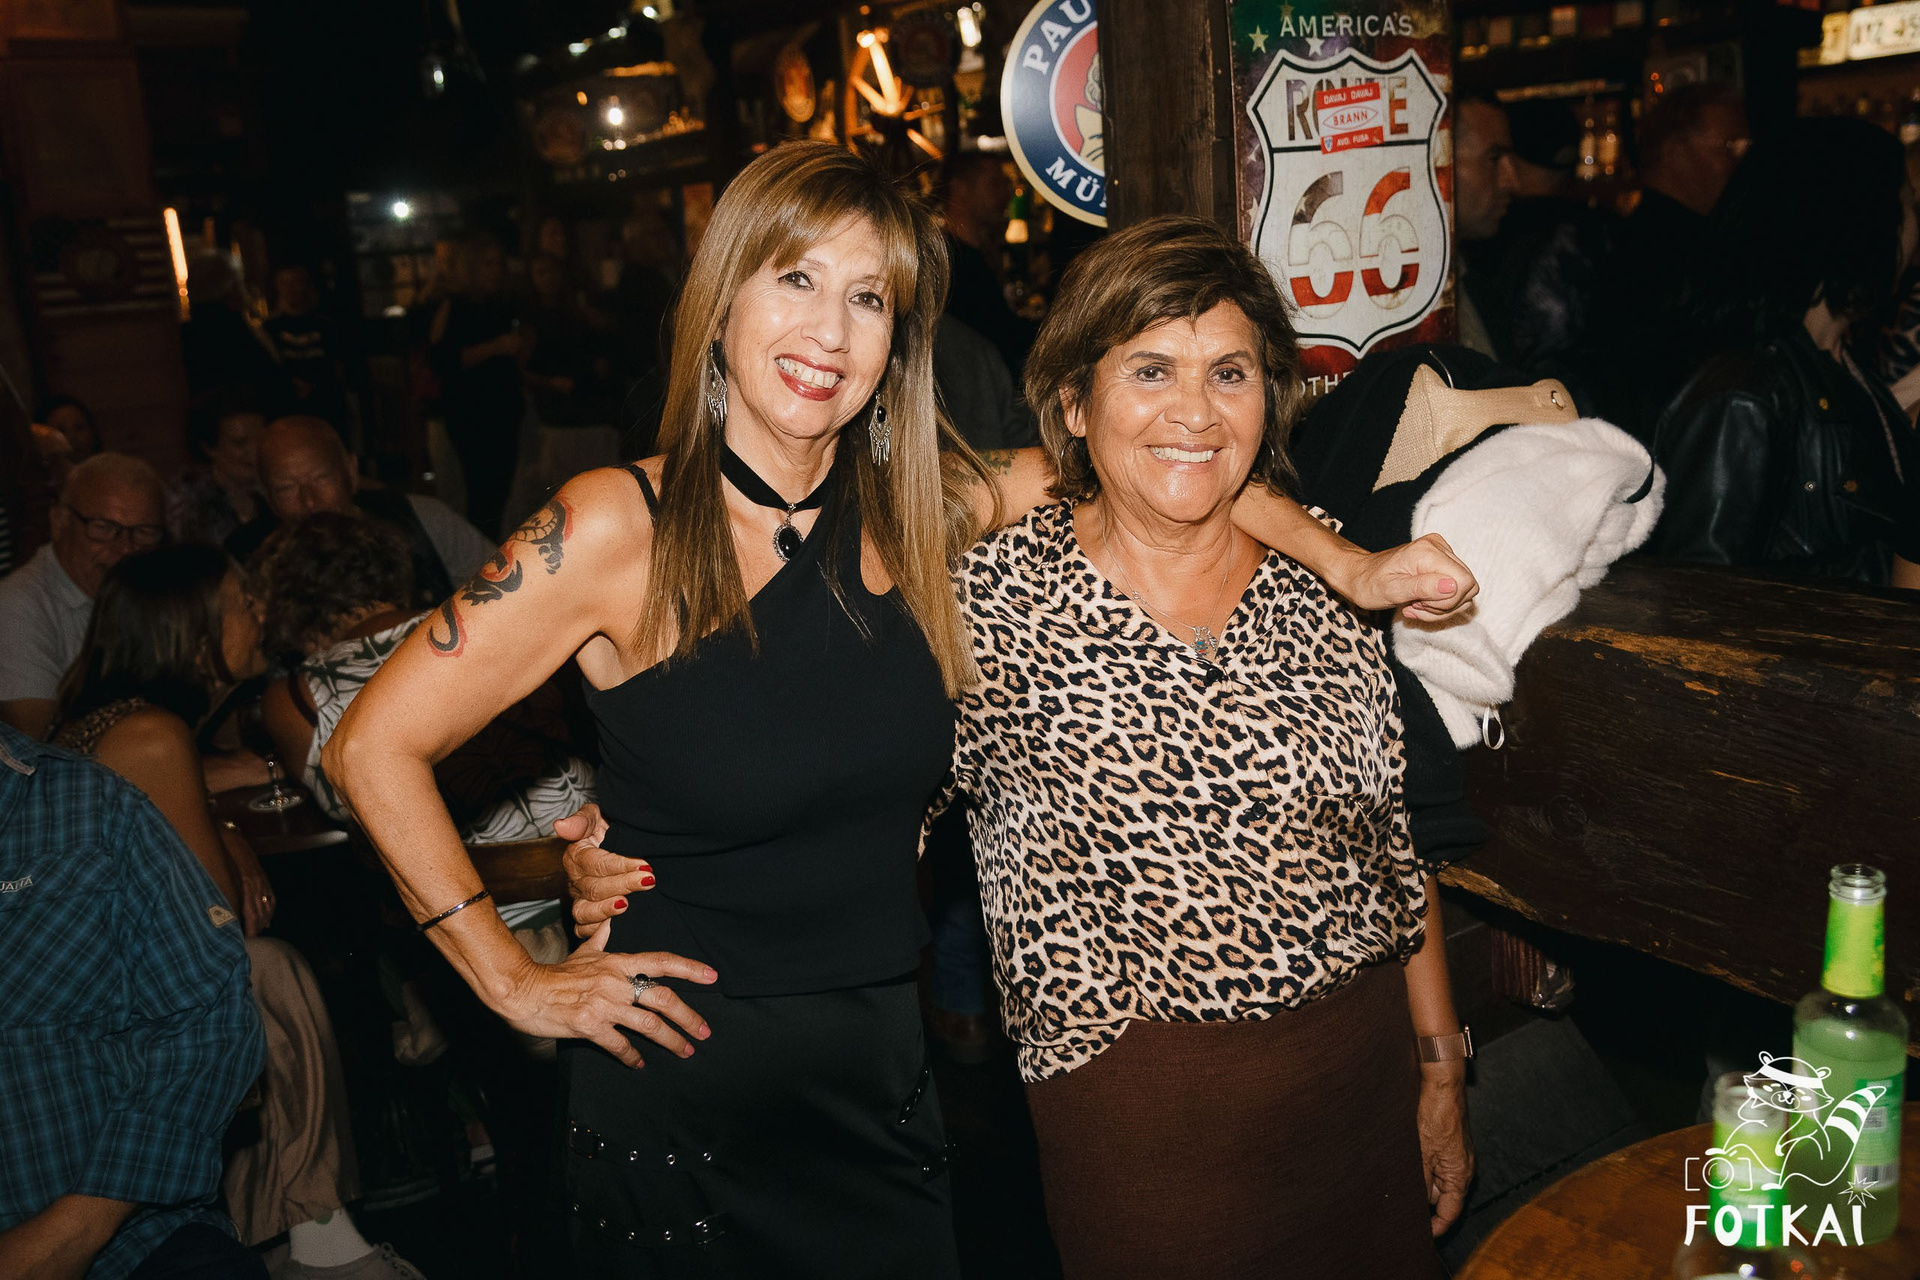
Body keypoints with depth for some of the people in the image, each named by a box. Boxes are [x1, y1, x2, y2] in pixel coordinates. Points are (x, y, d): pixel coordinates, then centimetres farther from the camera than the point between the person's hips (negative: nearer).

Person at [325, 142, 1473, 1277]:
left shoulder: (915, 512, -4)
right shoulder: (620, 530, -15)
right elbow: (376, 745, -11)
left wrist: (1353, 566, -4)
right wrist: (517, 983, -10)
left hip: (881, 1072, 4)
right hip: (680, 1087, -3)